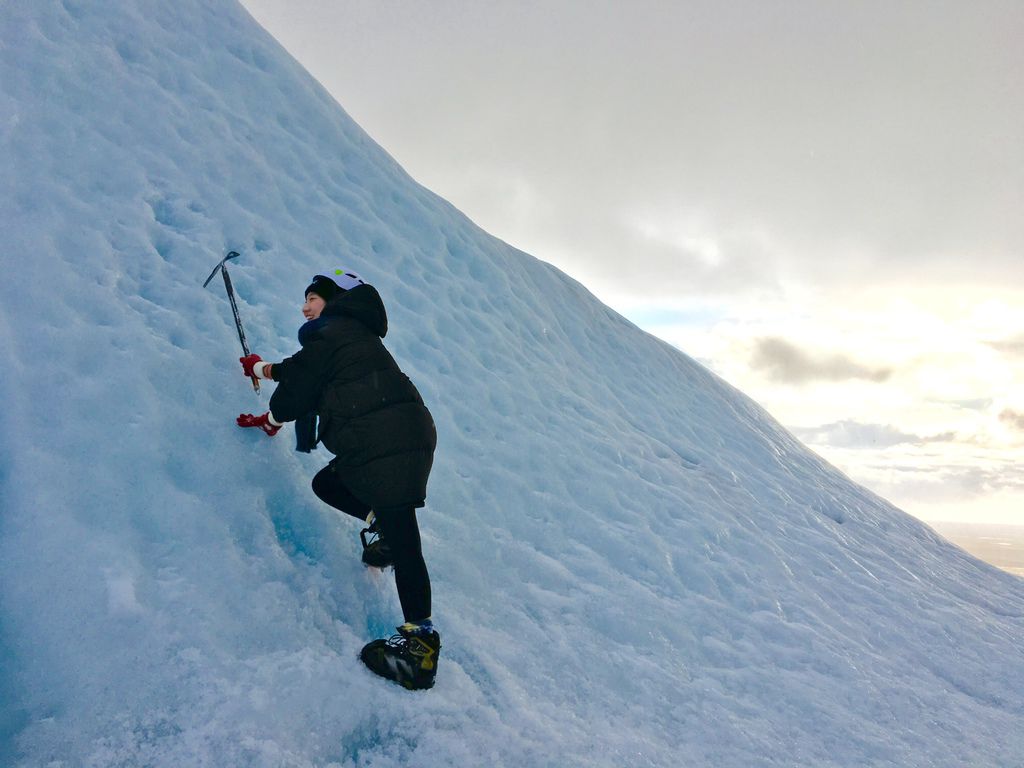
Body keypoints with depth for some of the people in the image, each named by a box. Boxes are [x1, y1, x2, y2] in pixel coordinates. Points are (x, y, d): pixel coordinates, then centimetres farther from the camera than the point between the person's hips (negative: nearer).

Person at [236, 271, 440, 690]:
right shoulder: (354, 333, 28)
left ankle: (420, 637, -17)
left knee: (401, 542, -15)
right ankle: (380, 523, 15)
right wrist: (263, 368, 56)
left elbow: (300, 388, 0)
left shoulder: (331, 332, -1)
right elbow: (309, 369, 42)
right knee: (326, 483, 25)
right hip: (401, 438, 10)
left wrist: (271, 419, 21)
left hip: (389, 445, -10)